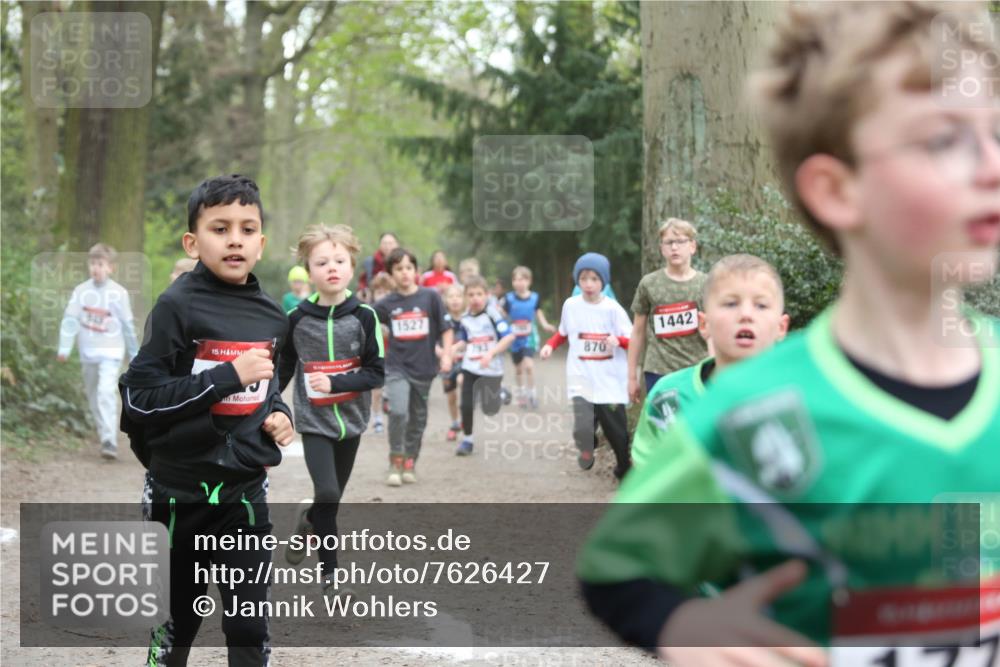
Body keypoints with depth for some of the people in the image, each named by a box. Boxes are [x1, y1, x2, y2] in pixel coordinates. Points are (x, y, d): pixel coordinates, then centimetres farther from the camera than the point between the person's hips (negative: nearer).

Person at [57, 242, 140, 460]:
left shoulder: (118, 293, -3)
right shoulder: (81, 291, 3)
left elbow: (128, 325, 5)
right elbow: (70, 319, -1)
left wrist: (134, 354, 12)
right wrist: (64, 348, -11)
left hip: (111, 352, -4)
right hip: (88, 352, 4)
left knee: (106, 393, -19)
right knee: (93, 397, 12)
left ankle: (110, 441, -23)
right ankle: (105, 437, 28)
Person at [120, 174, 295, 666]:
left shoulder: (270, 316, 4)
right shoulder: (177, 307, -13)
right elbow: (138, 399, -19)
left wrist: (278, 414, 0)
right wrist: (228, 376, -24)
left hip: (245, 490, 4)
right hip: (181, 491, -4)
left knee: (249, 626, 3)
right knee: (178, 619, 13)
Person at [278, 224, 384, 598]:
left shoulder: (364, 316, -7)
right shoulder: (297, 318, -5)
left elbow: (376, 372, -7)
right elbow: (283, 370, 7)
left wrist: (335, 382, -20)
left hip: (351, 418, 2)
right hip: (314, 420, -2)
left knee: (334, 496, 11)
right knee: (327, 492, -15)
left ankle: (310, 521, 45)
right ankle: (328, 570, -1)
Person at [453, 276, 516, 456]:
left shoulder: (493, 314, -11)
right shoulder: (465, 318, 4)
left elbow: (509, 337, -13)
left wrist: (491, 353, -21)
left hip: (491, 369, -3)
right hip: (470, 368, 3)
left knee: (490, 408, 8)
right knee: (467, 405, -6)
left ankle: (500, 394, 41)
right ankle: (467, 440, 11)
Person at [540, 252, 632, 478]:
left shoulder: (613, 309, -6)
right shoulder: (570, 305, 1)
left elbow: (633, 342, -6)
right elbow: (563, 333, 19)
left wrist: (618, 340, -27)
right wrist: (549, 345, 0)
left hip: (610, 382, -1)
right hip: (581, 380, 1)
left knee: (616, 430, 5)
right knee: (583, 428, -15)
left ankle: (624, 469, 31)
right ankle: (587, 448, 21)